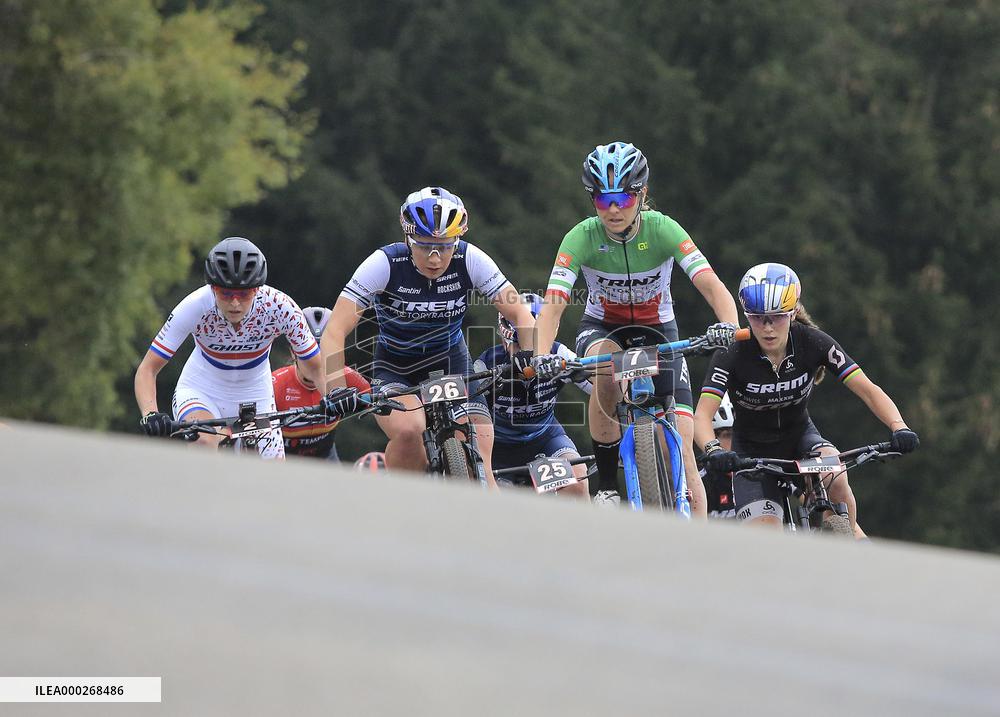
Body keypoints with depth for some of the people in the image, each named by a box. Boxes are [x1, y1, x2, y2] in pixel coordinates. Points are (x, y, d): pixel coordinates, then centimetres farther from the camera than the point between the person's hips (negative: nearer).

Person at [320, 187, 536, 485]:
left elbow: (520, 314, -13)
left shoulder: (469, 260, -17)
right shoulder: (385, 264, -24)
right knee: (409, 430, -34)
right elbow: (335, 332, -27)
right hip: (395, 370, -2)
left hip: (452, 365, 2)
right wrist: (338, 392, -41)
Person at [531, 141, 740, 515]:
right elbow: (553, 305, -30)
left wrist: (728, 325, -52)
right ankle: (607, 485, -25)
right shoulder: (582, 237, -22)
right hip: (601, 329, 0)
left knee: (680, 450, -13)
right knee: (608, 363, -38)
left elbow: (712, 285, -32)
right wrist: (541, 355, -49)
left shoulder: (662, 230, -23)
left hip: (657, 331, 0)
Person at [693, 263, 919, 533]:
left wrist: (899, 427, -40)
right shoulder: (732, 355, -24)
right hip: (753, 451, -1)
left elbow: (868, 389, -22)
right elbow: (702, 416, -32)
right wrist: (713, 450, -54)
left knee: (834, 477, -32)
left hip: (799, 436, 1)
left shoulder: (813, 343, -20)